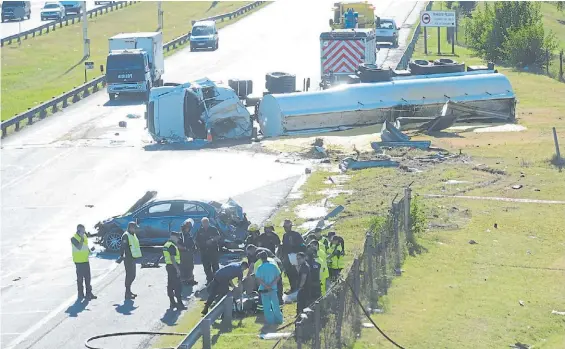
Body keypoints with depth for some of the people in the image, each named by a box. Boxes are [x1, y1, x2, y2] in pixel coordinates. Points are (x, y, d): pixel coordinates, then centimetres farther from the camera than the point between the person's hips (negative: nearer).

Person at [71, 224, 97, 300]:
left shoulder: (85, 236, 9)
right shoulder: (74, 238, -14)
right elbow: (79, 247, -26)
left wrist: (88, 250, 9)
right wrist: (82, 238, -28)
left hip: (86, 260, 7)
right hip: (79, 262, -7)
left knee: (87, 278, 11)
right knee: (80, 278, -1)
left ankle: (89, 293, 18)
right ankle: (80, 294, 6)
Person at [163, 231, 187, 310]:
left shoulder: (166, 245, 13)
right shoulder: (172, 246, -18)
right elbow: (172, 258, -23)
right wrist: (177, 269, -22)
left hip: (168, 266, 10)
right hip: (173, 267, -10)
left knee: (170, 285, 11)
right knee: (178, 286, -8)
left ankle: (172, 303, 16)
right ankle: (179, 304, -9)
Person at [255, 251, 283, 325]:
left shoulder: (260, 268, -10)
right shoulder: (274, 266, -1)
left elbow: (259, 279, -17)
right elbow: (278, 277, -2)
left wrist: (266, 286, -15)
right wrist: (271, 284, -9)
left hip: (264, 289, -3)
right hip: (274, 288, 3)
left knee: (267, 306, 5)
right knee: (275, 304, 13)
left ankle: (270, 320, 6)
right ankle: (278, 319, 17)